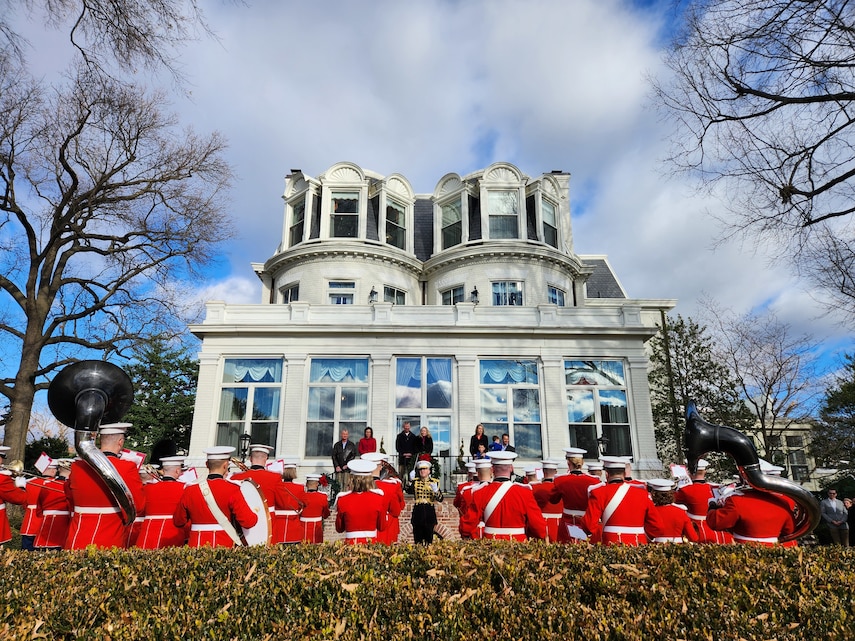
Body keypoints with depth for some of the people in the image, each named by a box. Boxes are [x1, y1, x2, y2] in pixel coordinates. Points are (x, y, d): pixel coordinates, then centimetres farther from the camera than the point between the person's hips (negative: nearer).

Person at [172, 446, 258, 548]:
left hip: (196, 545, 3)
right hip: (224, 547, -3)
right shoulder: (232, 490, -12)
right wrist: (255, 514, 7)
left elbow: (177, 522, 12)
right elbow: (248, 521, -14)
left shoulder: (189, 490, -1)